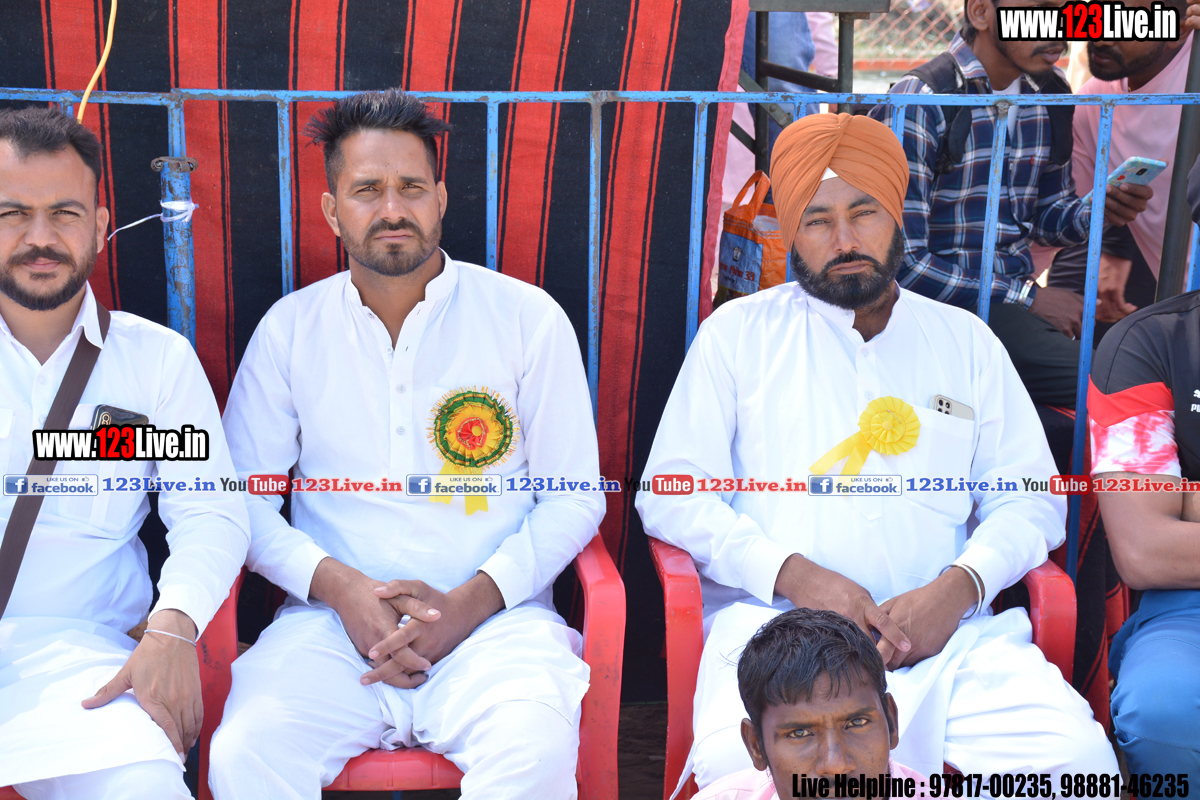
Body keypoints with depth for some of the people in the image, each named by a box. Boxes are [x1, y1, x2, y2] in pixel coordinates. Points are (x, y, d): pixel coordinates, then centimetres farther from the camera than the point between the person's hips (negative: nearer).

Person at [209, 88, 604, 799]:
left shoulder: (529, 318, 5)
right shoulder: (289, 328, 10)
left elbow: (576, 497, 4)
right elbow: (244, 495, 9)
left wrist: (468, 603, -10)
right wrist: (338, 585, -10)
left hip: (493, 615, -1)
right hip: (332, 617, 1)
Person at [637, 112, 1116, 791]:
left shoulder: (967, 341, 21)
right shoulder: (739, 332, 15)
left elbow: (1031, 495, 15)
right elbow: (670, 493, 6)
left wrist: (959, 586, -6)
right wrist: (793, 574, -10)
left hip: (944, 629, 3)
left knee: (1076, 758, -25)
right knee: (740, 763, -34)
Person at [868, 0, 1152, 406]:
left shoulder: (1051, 92, 10)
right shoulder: (921, 104, -12)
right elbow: (904, 265, -16)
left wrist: (1100, 211, -2)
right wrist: (1028, 298, -14)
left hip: (1022, 293, 7)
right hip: (946, 303, -7)